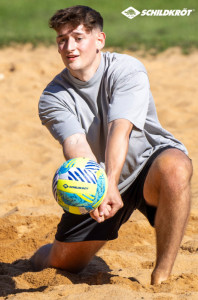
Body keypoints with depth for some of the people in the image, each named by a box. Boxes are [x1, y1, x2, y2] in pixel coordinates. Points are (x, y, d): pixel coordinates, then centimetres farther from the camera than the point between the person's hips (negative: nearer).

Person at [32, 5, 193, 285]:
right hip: (95, 183, 3)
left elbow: (120, 129, -33)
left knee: (174, 167, -38)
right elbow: (75, 143, -28)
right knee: (64, 263, 2)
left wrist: (110, 184, -49)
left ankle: (161, 277, -32)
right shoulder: (53, 97, -9)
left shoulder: (127, 70, -18)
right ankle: (42, 255, 42)